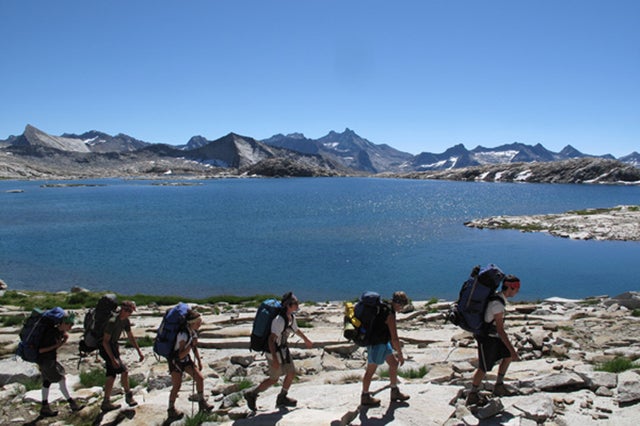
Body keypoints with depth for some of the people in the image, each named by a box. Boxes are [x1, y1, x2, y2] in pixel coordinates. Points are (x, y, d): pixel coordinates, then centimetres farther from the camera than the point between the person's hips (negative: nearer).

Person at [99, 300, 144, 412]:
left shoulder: (125, 321, 1)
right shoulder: (112, 321, -26)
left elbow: (130, 337, 12)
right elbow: (105, 341, -25)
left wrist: (139, 351, 10)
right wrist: (113, 359, -29)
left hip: (114, 347, 9)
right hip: (106, 349, -9)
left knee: (111, 375, 11)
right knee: (124, 371, -9)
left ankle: (106, 403, 18)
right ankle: (128, 396, 9)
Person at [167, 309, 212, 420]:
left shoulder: (194, 331, -5)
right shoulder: (183, 334, -30)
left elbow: (195, 348, 9)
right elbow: (181, 355, -29)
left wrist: (199, 361, 3)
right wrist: (191, 345, -30)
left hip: (186, 359, 7)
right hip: (175, 360, -7)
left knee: (200, 378, 0)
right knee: (177, 386, -7)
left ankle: (202, 402, 16)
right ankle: (171, 409, 13)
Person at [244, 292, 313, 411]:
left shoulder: (291, 317, 0)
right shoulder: (279, 320, -30)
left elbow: (296, 330, 20)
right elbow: (271, 339, -33)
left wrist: (306, 340, 36)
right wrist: (275, 359, -36)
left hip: (283, 349, 8)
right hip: (275, 352, -8)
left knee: (291, 373, 11)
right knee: (274, 379, 6)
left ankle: (282, 398, 29)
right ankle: (252, 394, 25)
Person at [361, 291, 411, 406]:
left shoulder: (384, 307, 4)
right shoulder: (389, 314, -25)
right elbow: (395, 338, -23)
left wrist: (395, 349, 21)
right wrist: (400, 355, -12)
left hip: (383, 342, 10)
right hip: (376, 344, -10)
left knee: (394, 363, 16)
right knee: (371, 370, 5)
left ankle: (395, 393, 28)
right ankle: (365, 397, 20)